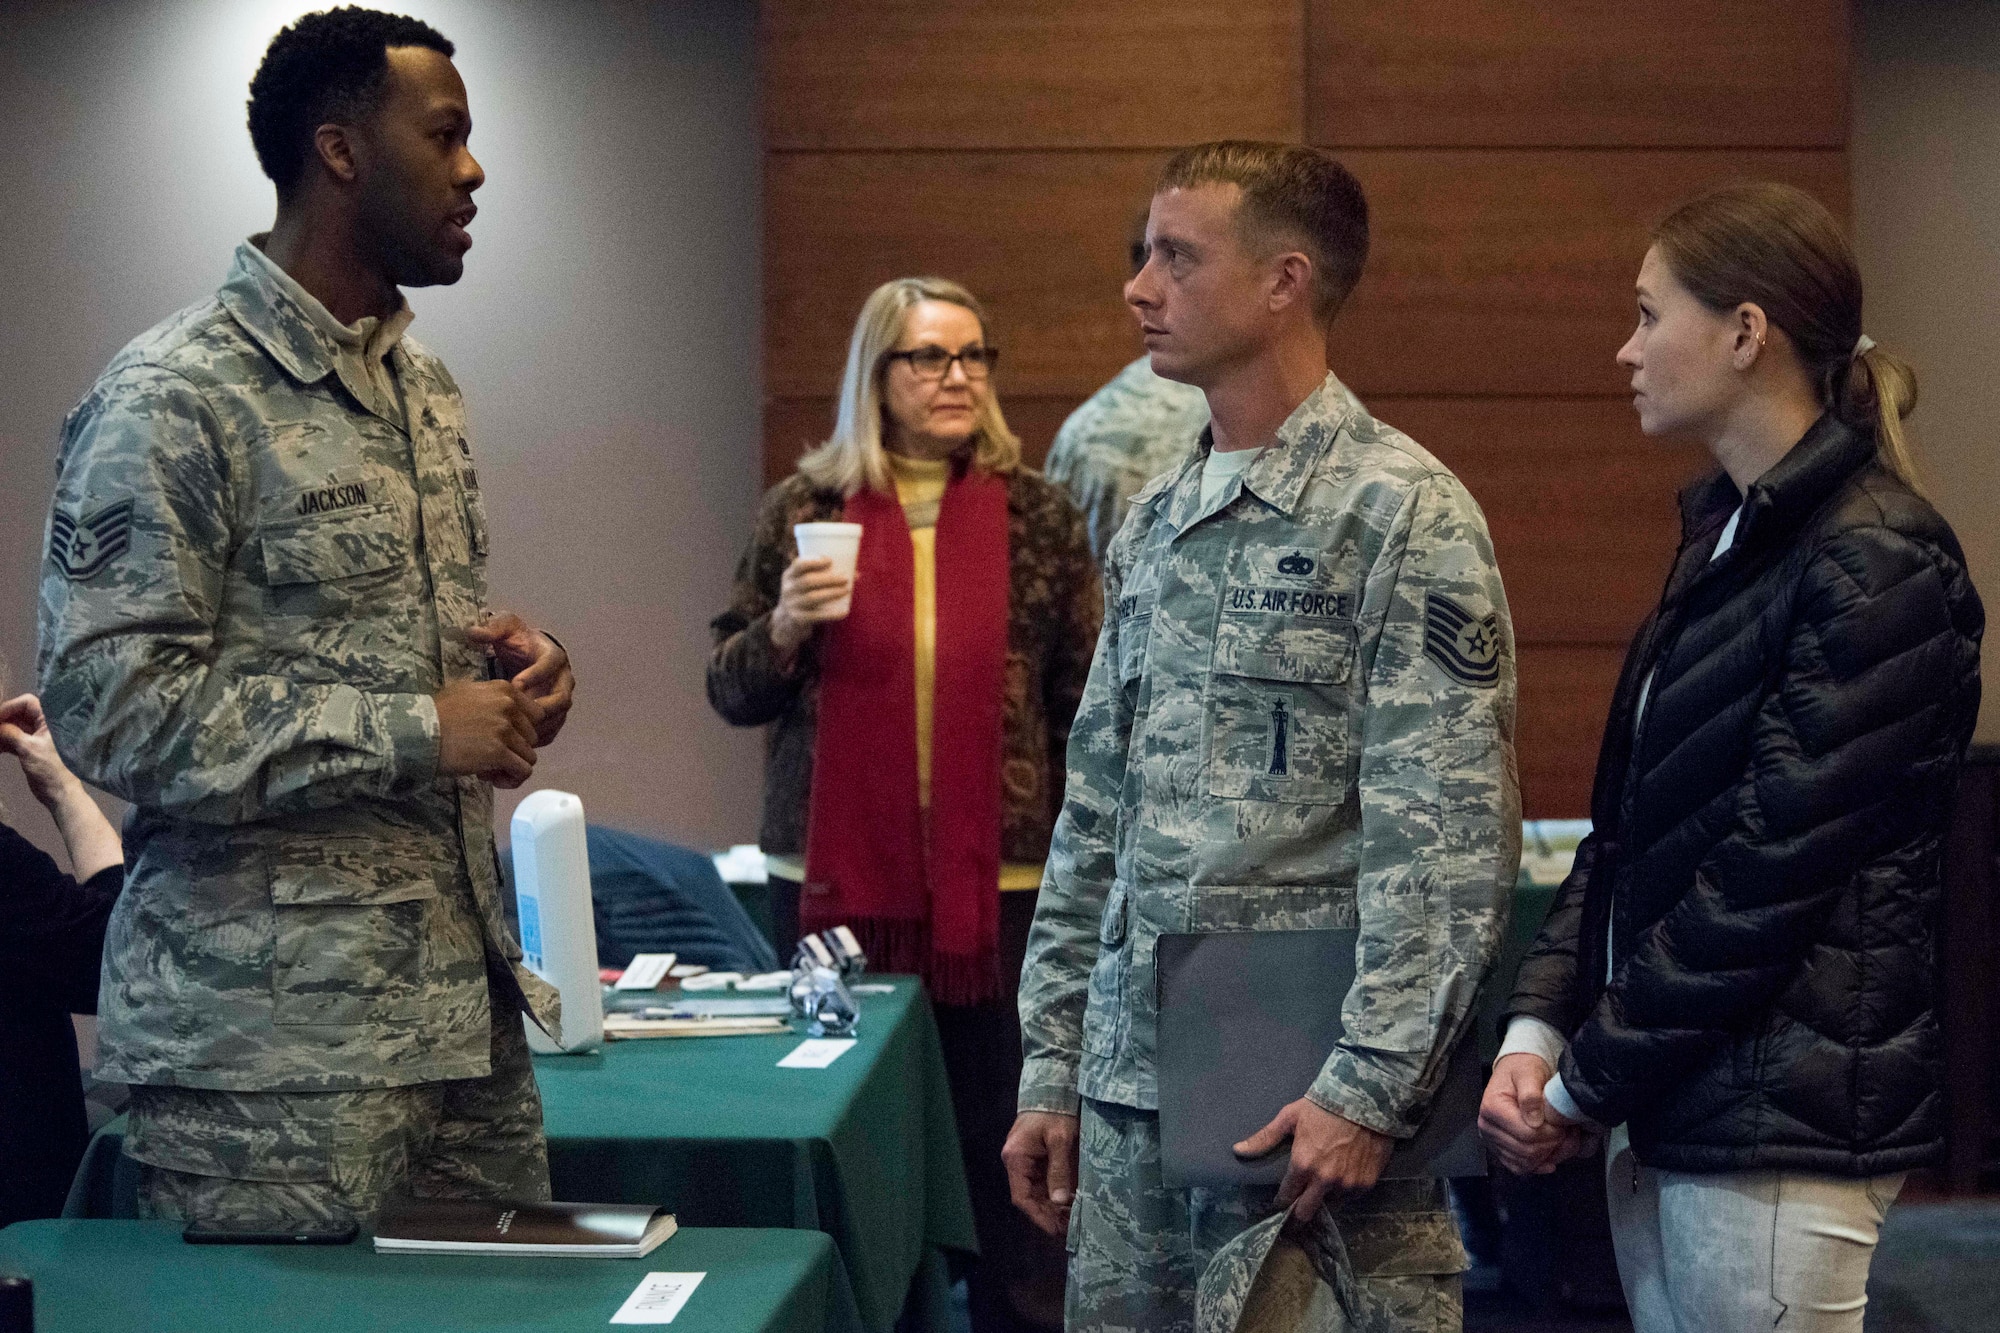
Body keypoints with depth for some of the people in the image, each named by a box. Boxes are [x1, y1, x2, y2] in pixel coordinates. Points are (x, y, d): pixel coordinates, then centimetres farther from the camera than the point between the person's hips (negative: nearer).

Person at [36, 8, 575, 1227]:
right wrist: (415, 730, -18)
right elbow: (108, 707, -17)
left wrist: (511, 658, 3)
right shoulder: (170, 402, -10)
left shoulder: (426, 388, 16)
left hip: (468, 1003, 8)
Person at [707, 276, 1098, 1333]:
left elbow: (1086, 701, 7)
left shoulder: (1037, 518, 4)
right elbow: (730, 693, 9)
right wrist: (784, 626, -11)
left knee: (1007, 1145, 2)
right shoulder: (803, 511, 5)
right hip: (839, 883, 1)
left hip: (999, 886, 0)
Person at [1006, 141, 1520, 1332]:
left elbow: (1451, 844, -14)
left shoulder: (1404, 514, -9)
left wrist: (1371, 1090, -18)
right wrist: (1053, 1069, 13)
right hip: (1132, 1093, 7)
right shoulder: (1154, 523, 13)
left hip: (1310, 1106, -7)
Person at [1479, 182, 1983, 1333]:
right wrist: (1537, 1030, 1)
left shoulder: (1878, 568, -15)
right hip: (1666, 1110, 9)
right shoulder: (1728, 534, 14)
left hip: (1780, 1133, -8)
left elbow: (1772, 869, -18)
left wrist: (1586, 1085, -12)